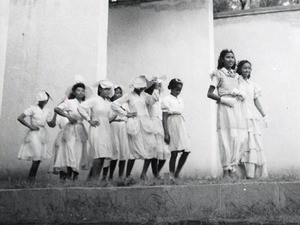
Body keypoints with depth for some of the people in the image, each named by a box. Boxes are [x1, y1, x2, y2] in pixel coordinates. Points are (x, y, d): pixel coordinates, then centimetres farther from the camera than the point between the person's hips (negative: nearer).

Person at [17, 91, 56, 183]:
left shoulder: (47, 111, 9)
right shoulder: (32, 109, -8)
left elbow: (51, 124, 11)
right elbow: (20, 118, -12)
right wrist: (30, 126, -13)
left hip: (42, 135, 6)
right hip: (34, 134, -6)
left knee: (39, 158, 5)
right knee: (37, 157, -13)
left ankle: (32, 177, 16)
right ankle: (31, 177, 0)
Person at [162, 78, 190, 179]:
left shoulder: (180, 100, 13)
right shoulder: (166, 100, -7)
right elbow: (164, 118, -10)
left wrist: (186, 131, 17)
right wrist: (166, 133, -16)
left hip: (181, 125, 7)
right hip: (172, 126, -7)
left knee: (186, 151, 0)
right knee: (174, 153, -4)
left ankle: (177, 173, 13)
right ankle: (172, 176, 6)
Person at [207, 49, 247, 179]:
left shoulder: (236, 75, 20)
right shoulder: (218, 74, 3)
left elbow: (240, 92, 20)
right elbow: (209, 94, -3)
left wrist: (240, 94, -3)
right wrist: (223, 99, -13)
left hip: (237, 108, 6)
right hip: (225, 108, -6)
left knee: (241, 138, -1)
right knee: (228, 138, -10)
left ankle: (233, 169, 7)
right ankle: (226, 170, -3)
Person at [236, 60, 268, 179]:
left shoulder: (252, 85, 19)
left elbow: (256, 101, 20)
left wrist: (264, 116, 17)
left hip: (252, 116, 5)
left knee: (255, 142, -1)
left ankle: (257, 172, 2)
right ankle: (247, 172, -14)